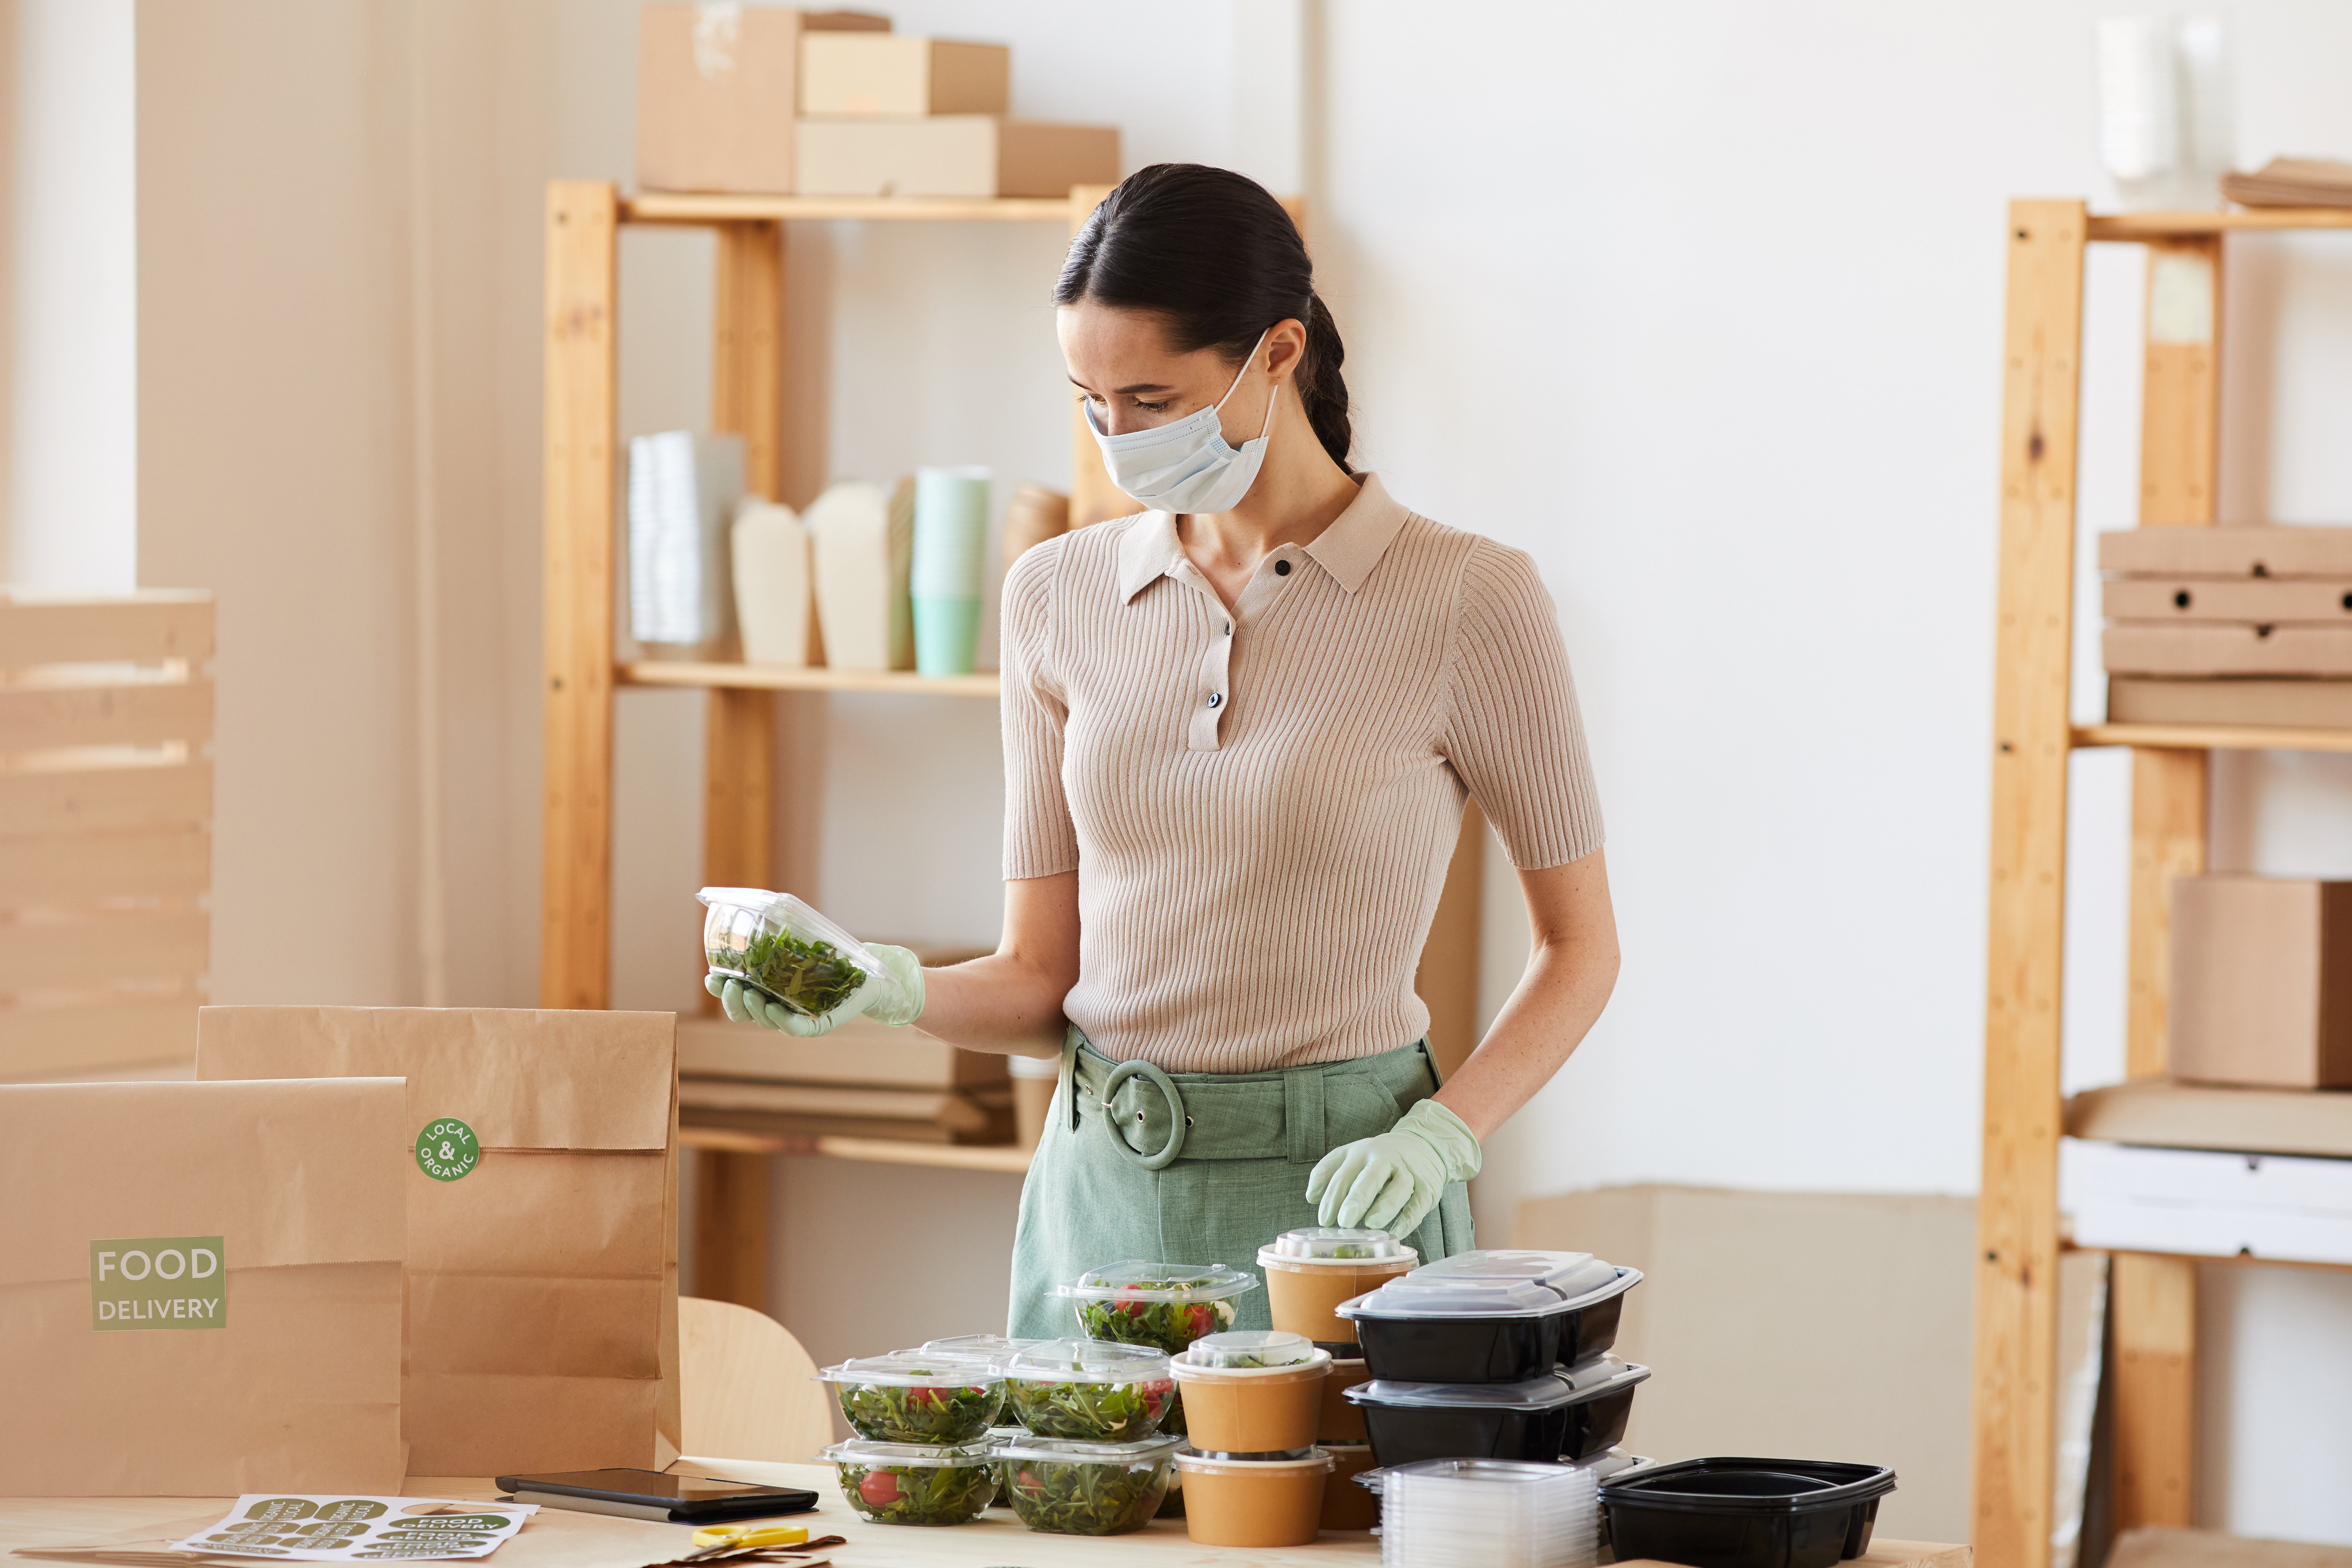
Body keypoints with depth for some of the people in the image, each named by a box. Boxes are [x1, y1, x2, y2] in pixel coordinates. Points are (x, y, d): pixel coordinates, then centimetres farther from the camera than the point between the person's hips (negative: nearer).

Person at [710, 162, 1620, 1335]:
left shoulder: (1467, 601, -7)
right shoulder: (1060, 597, 6)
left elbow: (1579, 946, 0)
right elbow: (1041, 981, 7)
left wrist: (1437, 1138, -14)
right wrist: (889, 990, -13)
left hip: (1335, 1194, -4)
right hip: (1101, 1188, 4)